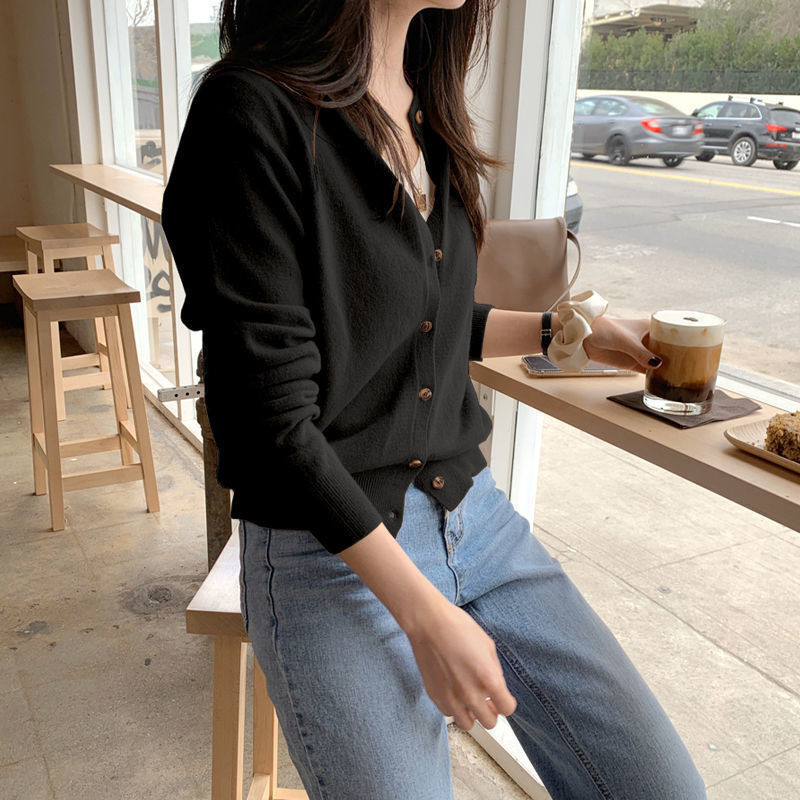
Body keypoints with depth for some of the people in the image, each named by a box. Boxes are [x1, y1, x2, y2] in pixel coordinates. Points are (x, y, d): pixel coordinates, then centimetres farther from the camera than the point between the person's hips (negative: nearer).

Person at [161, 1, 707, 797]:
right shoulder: (253, 111, -16)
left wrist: (571, 330, 22)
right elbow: (272, 418, -18)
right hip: (333, 547, -6)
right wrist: (426, 616, -16)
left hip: (473, 514, 7)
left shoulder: (426, 105, 6)